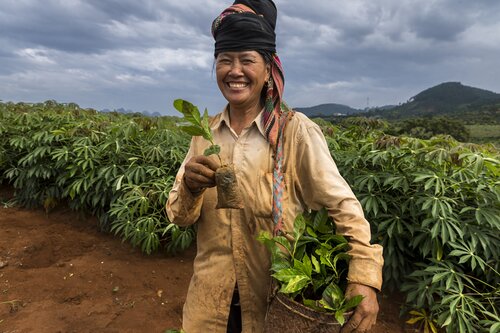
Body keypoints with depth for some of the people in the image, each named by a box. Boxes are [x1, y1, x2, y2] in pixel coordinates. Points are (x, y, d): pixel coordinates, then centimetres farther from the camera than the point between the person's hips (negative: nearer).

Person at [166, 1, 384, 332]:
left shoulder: (296, 131, -15)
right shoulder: (205, 134, -1)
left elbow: (342, 206, -15)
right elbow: (179, 217, -2)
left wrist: (364, 279, -27)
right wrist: (190, 188, -23)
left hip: (278, 301, -3)